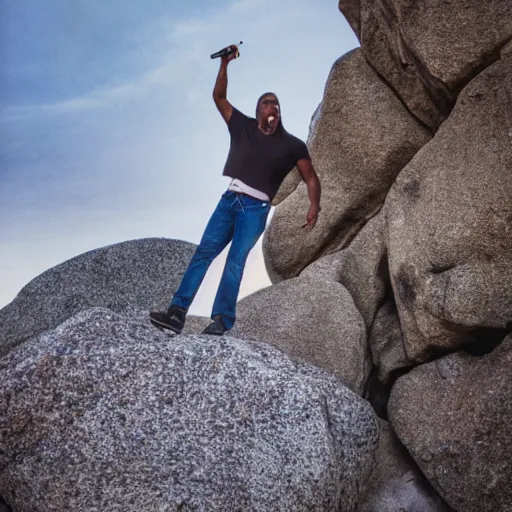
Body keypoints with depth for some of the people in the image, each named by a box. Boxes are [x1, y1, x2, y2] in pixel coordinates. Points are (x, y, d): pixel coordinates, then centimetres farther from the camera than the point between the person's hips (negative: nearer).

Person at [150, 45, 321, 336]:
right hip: (230, 199, 2)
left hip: (256, 209, -2)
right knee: (203, 252, -8)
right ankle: (177, 313, -11)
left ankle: (222, 321, -16)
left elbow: (311, 178, 7)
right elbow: (219, 97, 10)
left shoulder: (292, 145, 7)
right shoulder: (243, 127, 11)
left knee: (236, 260, -14)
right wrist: (225, 64, 0)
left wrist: (314, 206, -9)